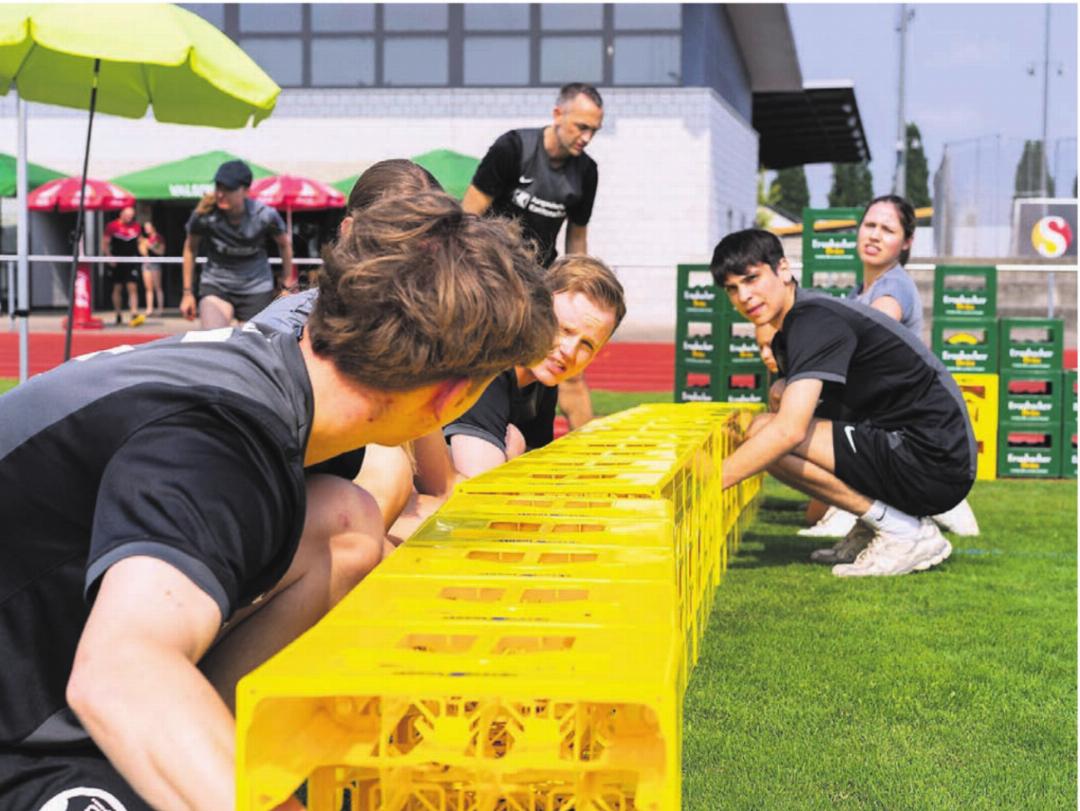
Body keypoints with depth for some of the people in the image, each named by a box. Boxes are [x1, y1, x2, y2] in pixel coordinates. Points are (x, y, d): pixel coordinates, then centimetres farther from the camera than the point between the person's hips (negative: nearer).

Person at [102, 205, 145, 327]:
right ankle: (118, 316, 17)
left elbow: (140, 243, 17)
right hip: (116, 263, -1)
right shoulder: (112, 226, -3)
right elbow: (104, 244, 0)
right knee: (117, 288, 6)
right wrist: (109, 257, -11)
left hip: (131, 262, 1)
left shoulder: (136, 227, 6)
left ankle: (135, 315, -16)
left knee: (133, 288, -9)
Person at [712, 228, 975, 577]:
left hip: (936, 466, -10)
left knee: (765, 433, -18)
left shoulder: (815, 320, -16)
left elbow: (789, 430, -27)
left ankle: (903, 533, -9)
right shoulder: (788, 334, 14)